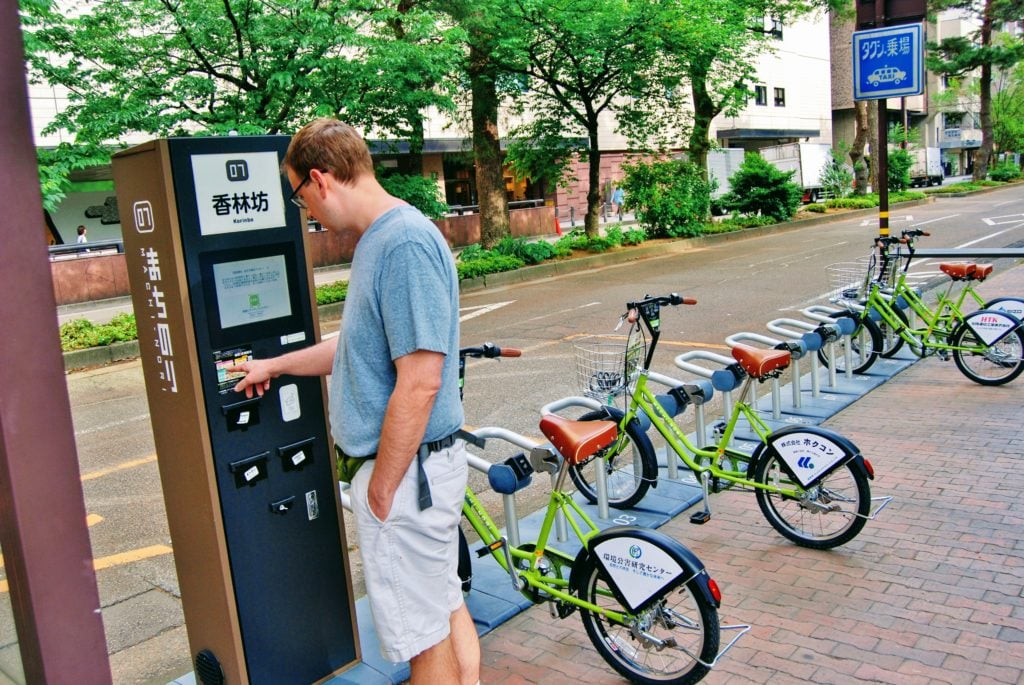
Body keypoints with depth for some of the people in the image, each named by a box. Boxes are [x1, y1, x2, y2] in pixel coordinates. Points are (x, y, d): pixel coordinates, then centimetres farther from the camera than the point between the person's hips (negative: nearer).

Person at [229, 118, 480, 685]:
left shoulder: (405, 244, -22)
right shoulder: (378, 239, 10)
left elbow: (420, 382, -26)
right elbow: (361, 346, 21)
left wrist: (381, 491, -18)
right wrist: (274, 366, 32)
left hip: (405, 469, -10)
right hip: (418, 464, 10)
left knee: (424, 637, 7)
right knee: (446, 606, 22)